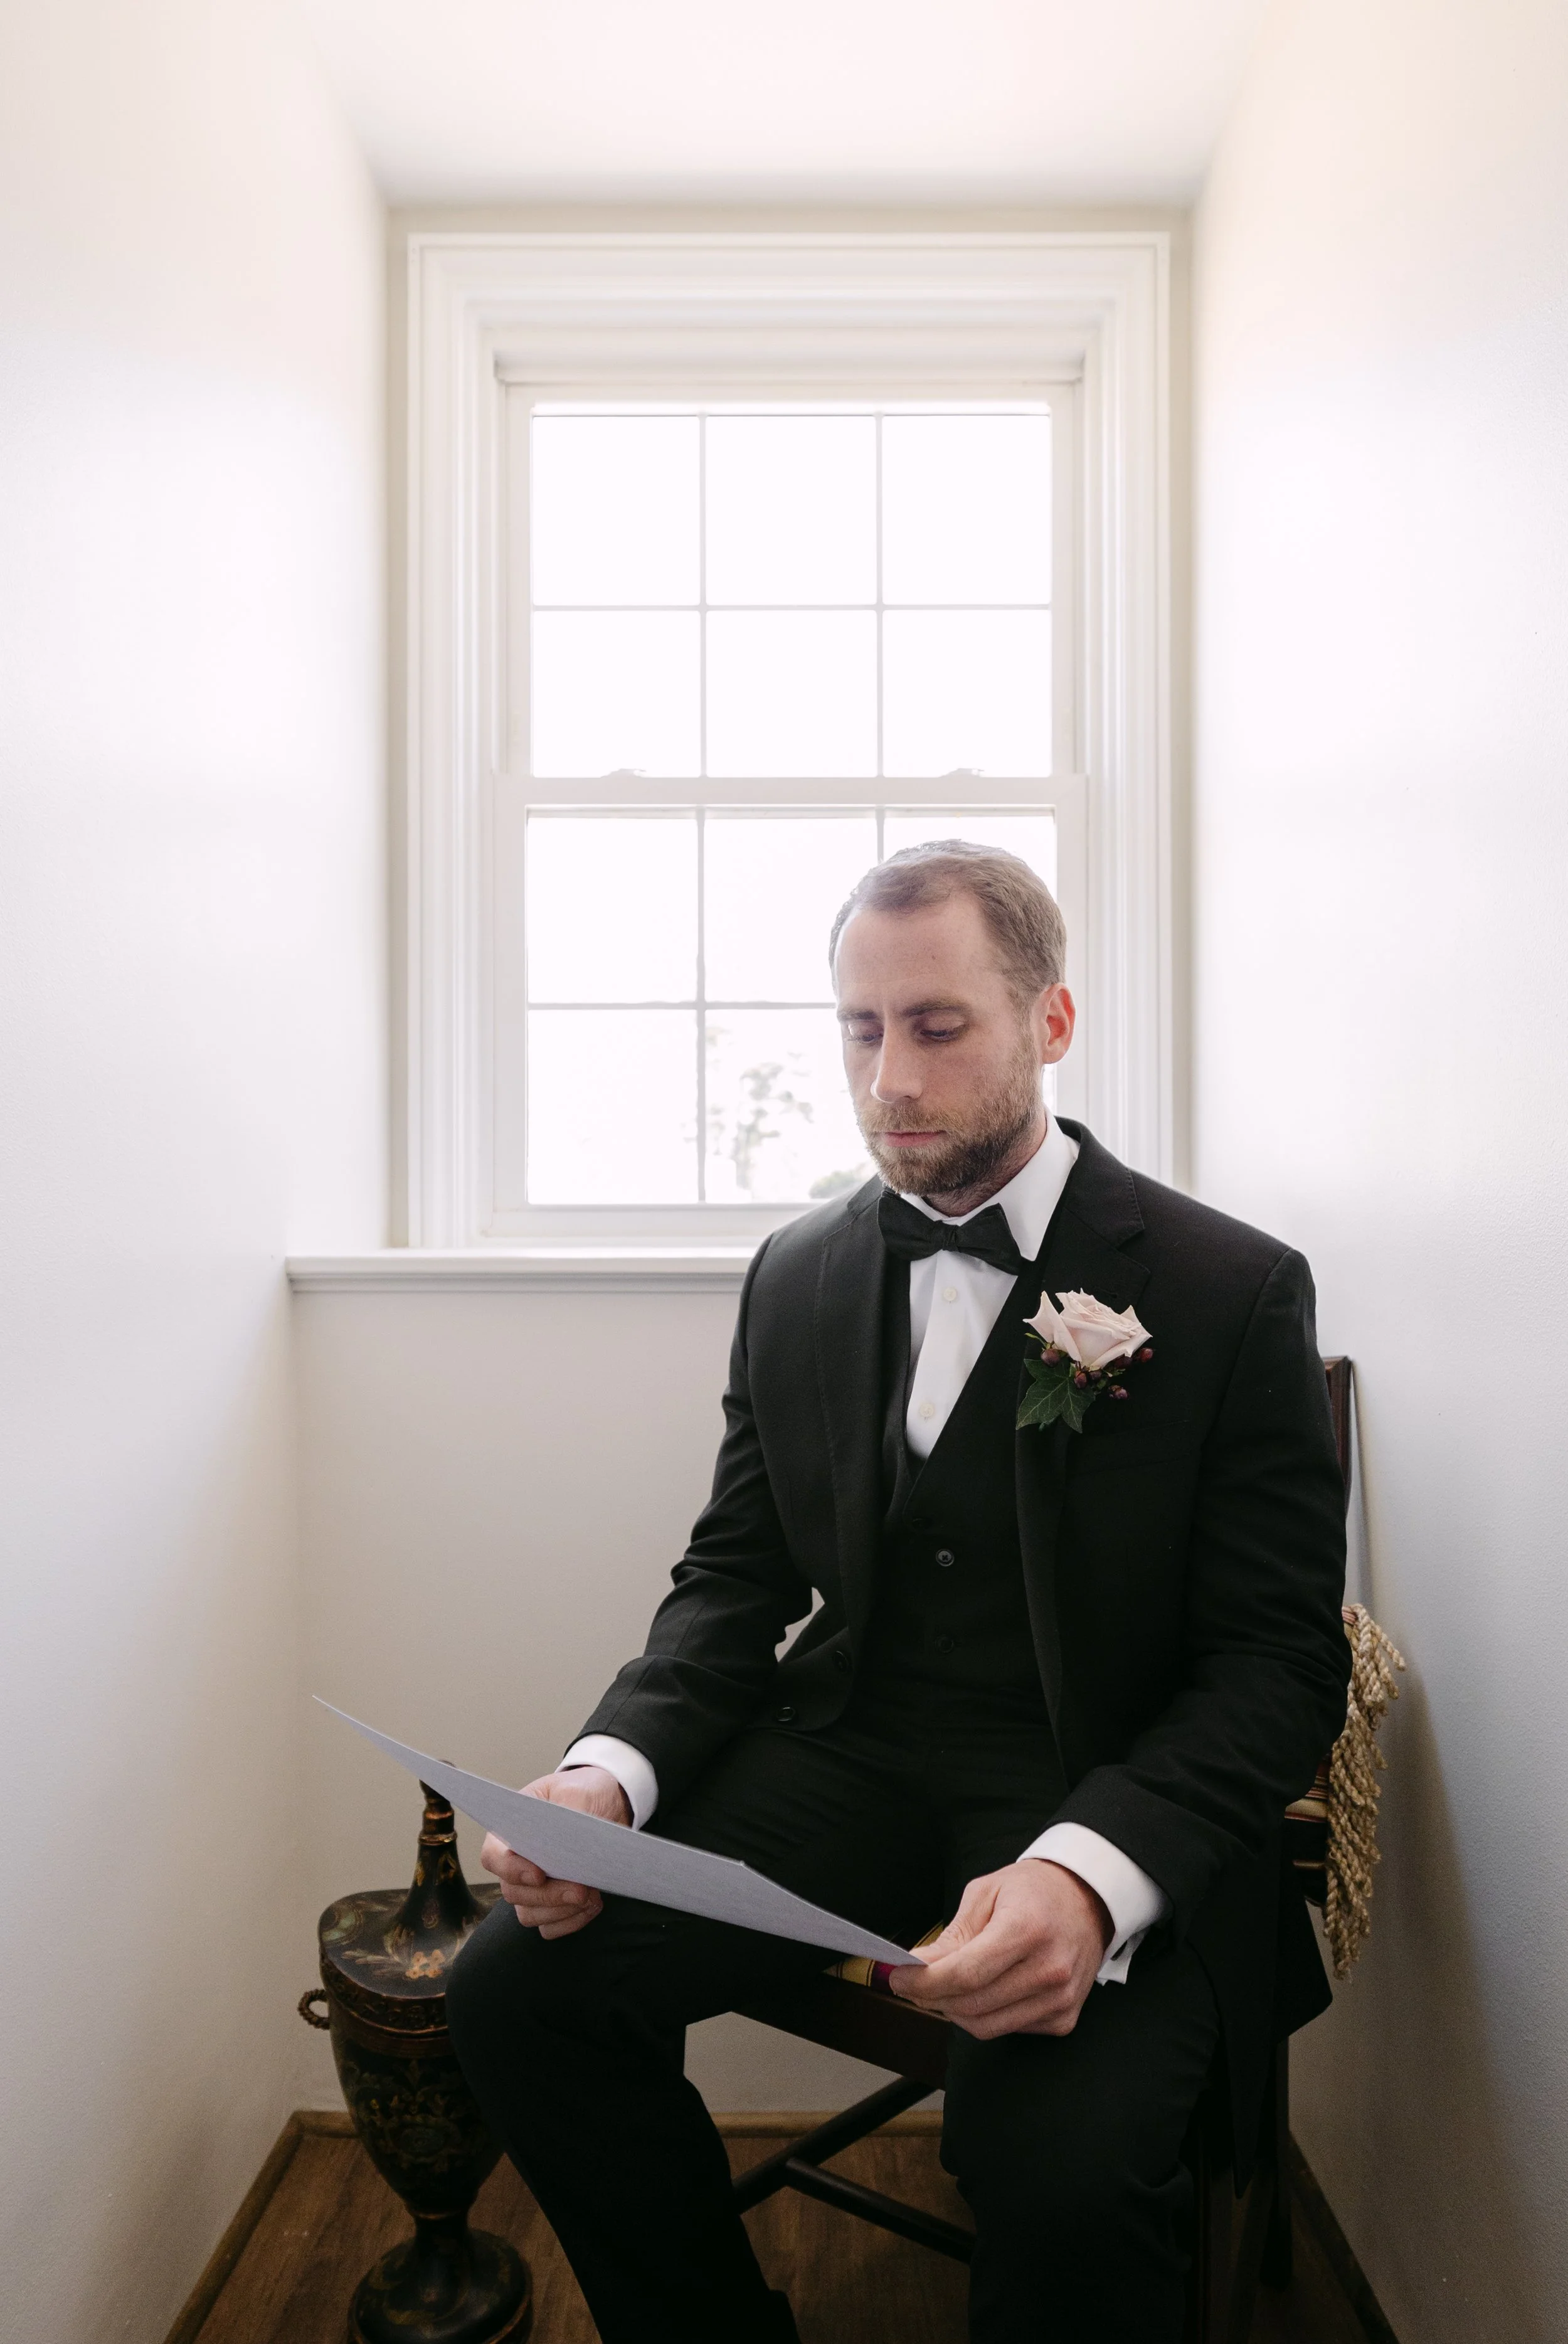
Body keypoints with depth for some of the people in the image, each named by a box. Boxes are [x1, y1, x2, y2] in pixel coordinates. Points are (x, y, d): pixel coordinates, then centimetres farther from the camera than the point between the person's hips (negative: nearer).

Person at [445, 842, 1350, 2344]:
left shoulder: (1234, 1292, -8)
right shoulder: (794, 1278, 6)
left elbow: (1279, 1659, -9)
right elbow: (735, 1581, 8)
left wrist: (1090, 1872, -27)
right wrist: (611, 1772, -12)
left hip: (1107, 1796, -3)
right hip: (846, 1753, 4)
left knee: (1060, 2159, -31)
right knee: (514, 1989, -14)